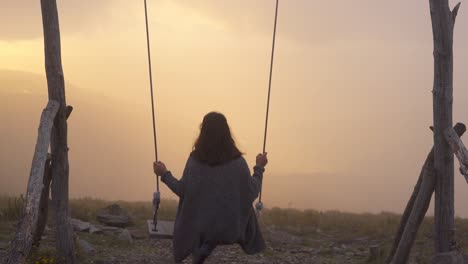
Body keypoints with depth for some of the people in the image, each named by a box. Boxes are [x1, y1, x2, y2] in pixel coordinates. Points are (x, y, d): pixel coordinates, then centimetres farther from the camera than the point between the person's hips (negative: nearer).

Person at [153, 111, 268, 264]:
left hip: (202, 227, 1)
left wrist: (164, 175, 6)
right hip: (231, 227, -1)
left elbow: (183, 191, -9)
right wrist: (259, 167, 9)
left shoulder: (195, 160, -11)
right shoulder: (238, 162, -11)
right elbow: (252, 192, -5)